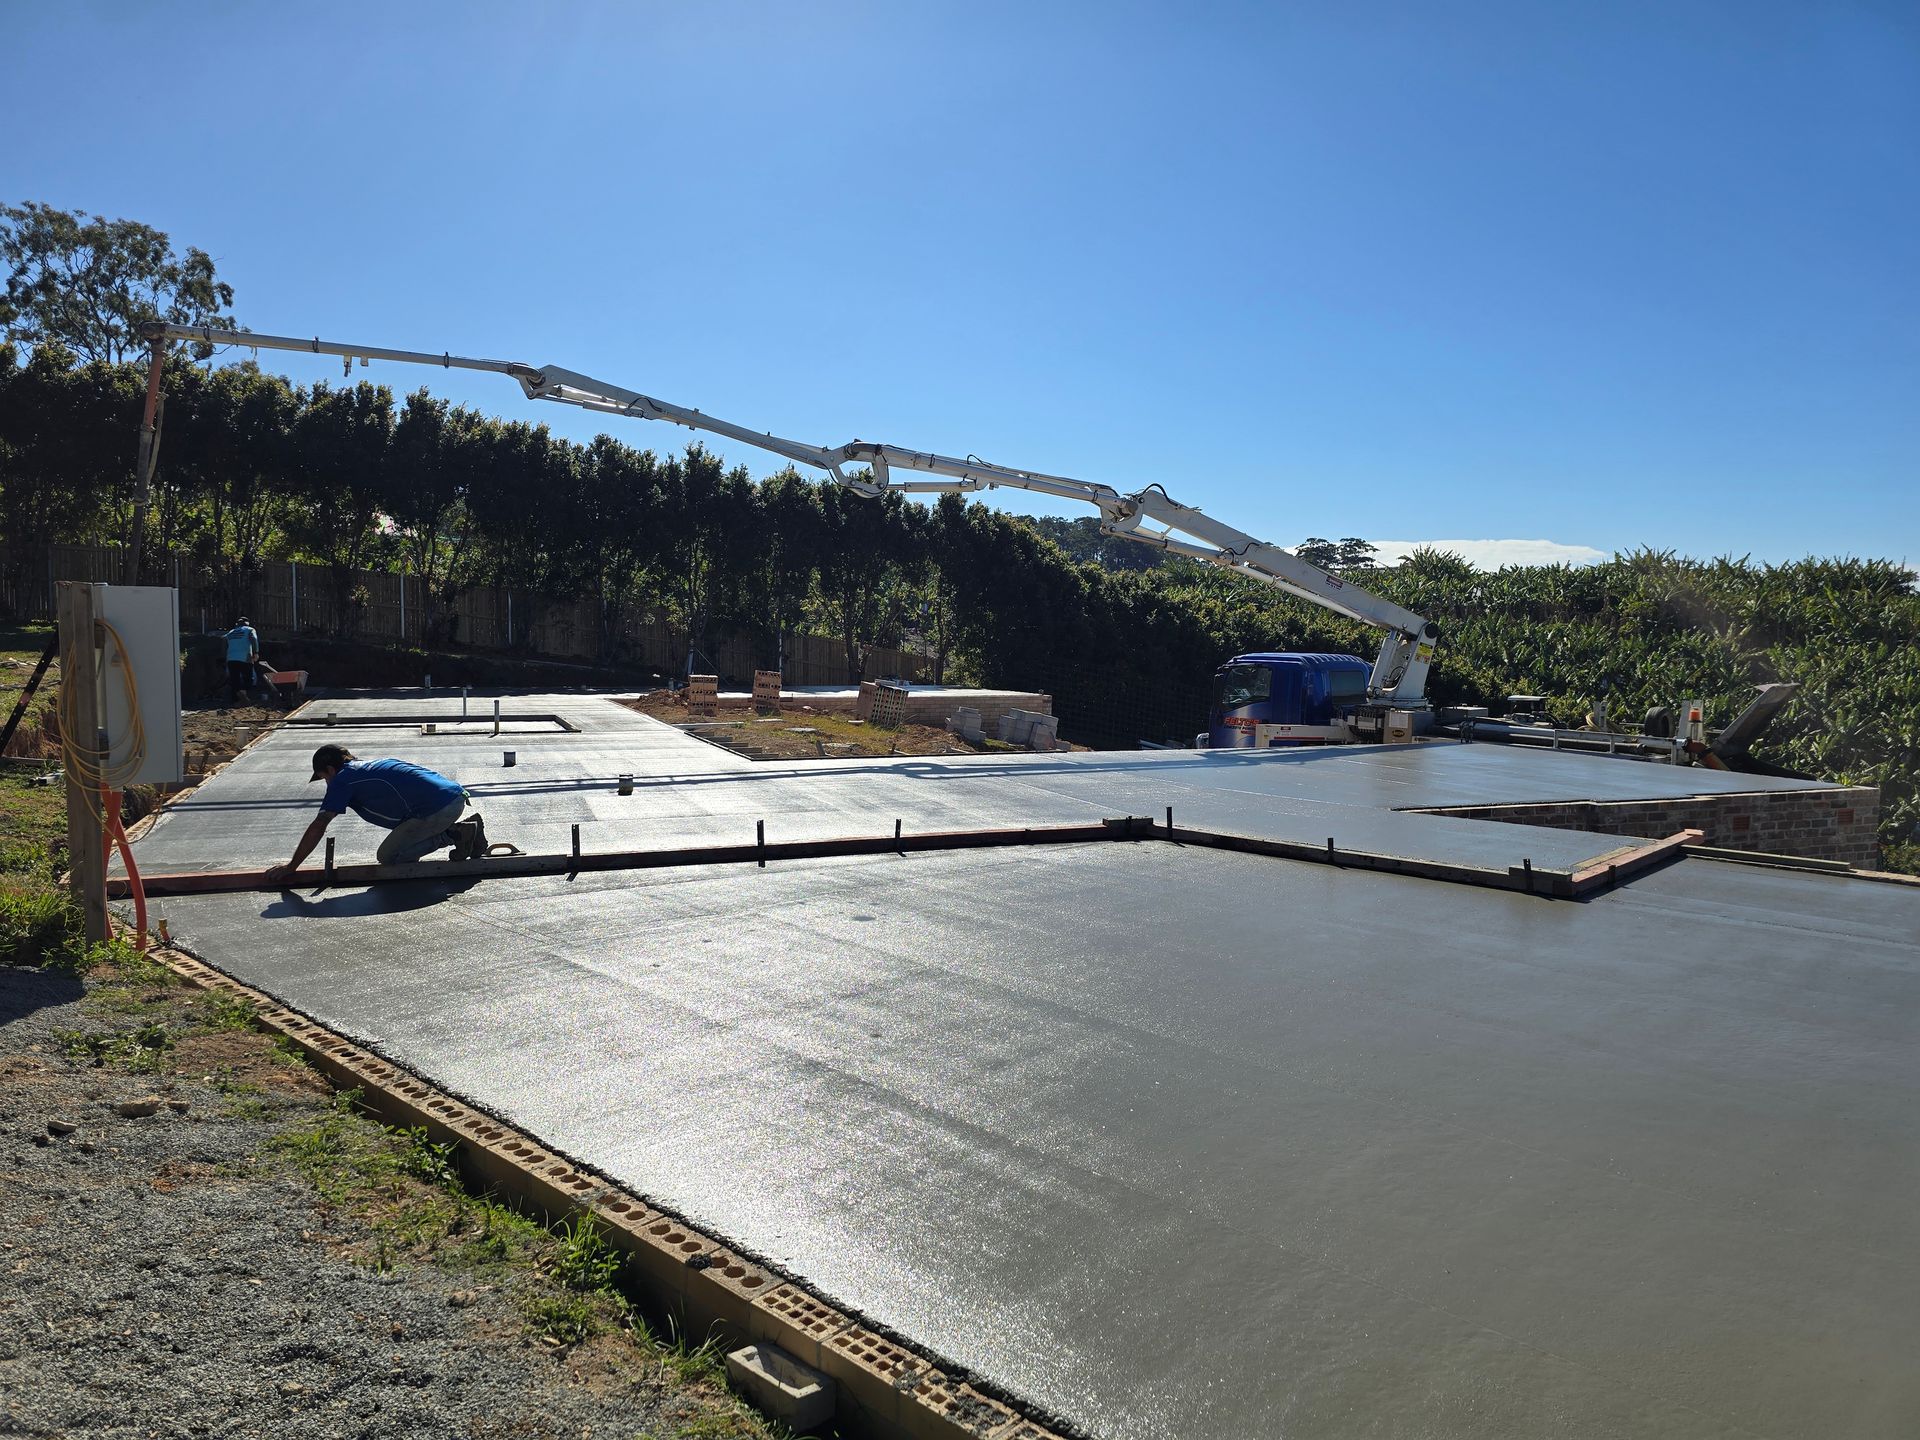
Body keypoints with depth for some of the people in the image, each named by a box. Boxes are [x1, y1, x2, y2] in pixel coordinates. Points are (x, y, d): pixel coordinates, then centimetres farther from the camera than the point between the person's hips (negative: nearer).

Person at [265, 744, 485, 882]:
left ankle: (452, 835, -3)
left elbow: (318, 827, 2)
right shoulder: (370, 767, 27)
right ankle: (463, 828, 13)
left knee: (389, 857, 2)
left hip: (437, 809, -9)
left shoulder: (343, 779, 2)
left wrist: (290, 867, 10)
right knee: (404, 843, 26)